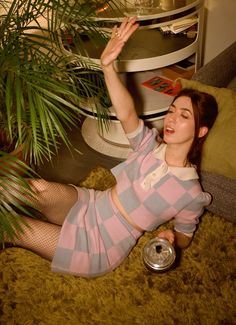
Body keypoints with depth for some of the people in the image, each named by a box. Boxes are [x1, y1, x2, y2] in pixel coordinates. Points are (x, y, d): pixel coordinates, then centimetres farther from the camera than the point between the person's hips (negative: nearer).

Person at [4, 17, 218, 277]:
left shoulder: (191, 194, -12)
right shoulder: (150, 143, -4)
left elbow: (183, 238, 3)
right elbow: (126, 114, -24)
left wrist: (170, 239, -22)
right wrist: (108, 66, -40)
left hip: (99, 249, -3)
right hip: (90, 204, 3)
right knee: (37, 189, -28)